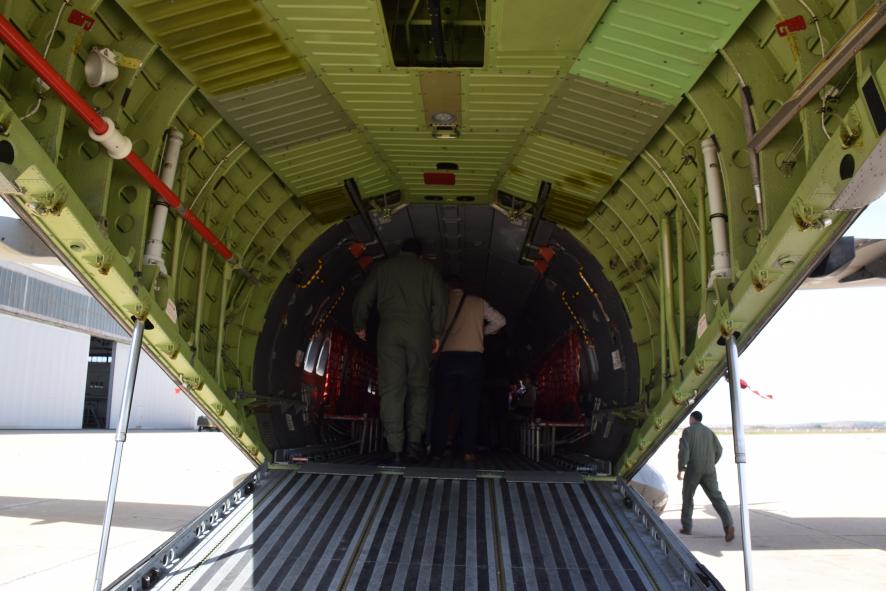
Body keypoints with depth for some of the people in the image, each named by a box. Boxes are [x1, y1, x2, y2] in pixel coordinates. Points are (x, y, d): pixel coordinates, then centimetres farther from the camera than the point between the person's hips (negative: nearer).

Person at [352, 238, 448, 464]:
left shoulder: (382, 267, 18)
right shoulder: (428, 268, 16)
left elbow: (362, 299, 13)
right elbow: (439, 301, 4)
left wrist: (359, 326, 26)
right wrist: (436, 333, 8)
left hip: (389, 329, 0)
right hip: (419, 329, 0)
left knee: (391, 389, -2)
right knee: (418, 387, 9)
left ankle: (396, 449, -6)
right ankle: (414, 440, -2)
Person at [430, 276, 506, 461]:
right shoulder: (478, 302, 12)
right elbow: (500, 321, 12)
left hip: (447, 357, 0)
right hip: (473, 357, 0)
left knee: (442, 406, 4)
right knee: (470, 406, 2)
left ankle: (436, 451, 2)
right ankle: (468, 451, -4)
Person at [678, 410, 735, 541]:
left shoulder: (688, 431, -3)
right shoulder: (709, 431, 12)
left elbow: (684, 450, -15)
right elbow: (718, 450, 9)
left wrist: (681, 469, -16)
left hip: (693, 470, -3)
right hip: (709, 471, 4)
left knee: (687, 496, 13)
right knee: (717, 498, 1)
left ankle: (687, 527, 15)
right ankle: (728, 524, -21)